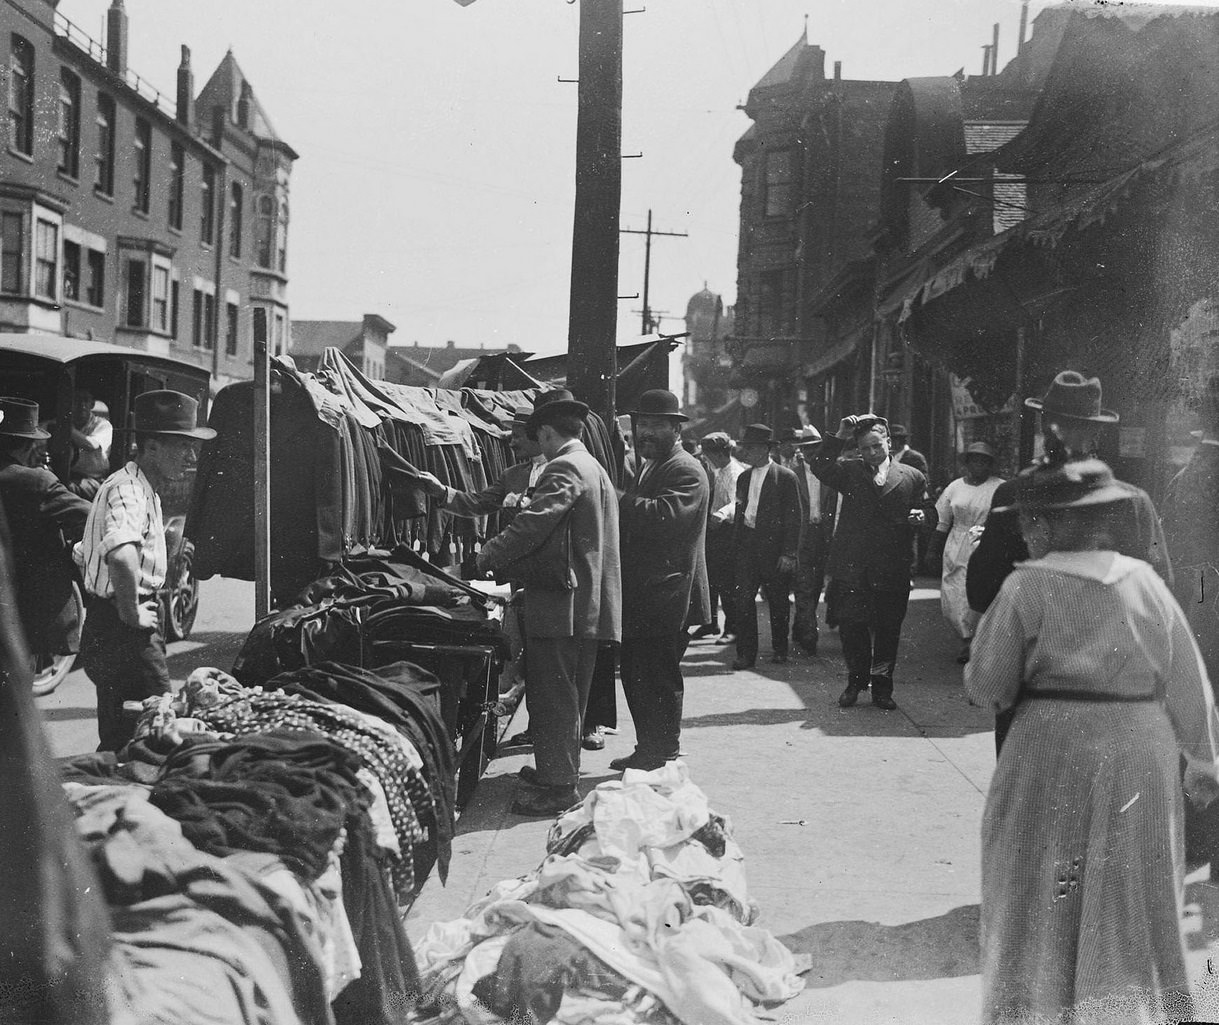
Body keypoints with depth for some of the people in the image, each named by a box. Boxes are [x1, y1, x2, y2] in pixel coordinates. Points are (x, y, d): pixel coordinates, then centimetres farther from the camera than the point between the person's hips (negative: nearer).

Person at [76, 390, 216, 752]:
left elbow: (84, 555, 29)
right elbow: (121, 556, -41)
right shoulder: (128, 489, -19)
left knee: (119, 739, 16)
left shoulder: (145, 489, 16)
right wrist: (131, 612, -27)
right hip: (124, 635, -10)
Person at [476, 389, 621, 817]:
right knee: (568, 697, 19)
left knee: (552, 698, -5)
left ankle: (558, 786, -2)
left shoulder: (564, 469, -14)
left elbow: (533, 525, -23)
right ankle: (562, 770, 30)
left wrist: (487, 556, -14)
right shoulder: (596, 469, 19)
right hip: (589, 606, 10)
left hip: (561, 603, -10)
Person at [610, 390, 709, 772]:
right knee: (635, 675, 14)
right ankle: (648, 751, 25)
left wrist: (618, 503, -25)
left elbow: (667, 515, -29)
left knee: (659, 680, -3)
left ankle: (663, 756, 8)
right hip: (640, 596, 10)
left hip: (666, 597, -10)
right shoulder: (650, 468, 20)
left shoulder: (686, 471, -12)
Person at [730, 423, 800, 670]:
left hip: (773, 546, -4)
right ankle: (746, 654, -1)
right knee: (743, 599, -5)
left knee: (778, 602, 7)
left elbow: (793, 518, -8)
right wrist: (736, 545, 9)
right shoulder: (743, 478, 12)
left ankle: (780, 650, 24)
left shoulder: (785, 477, -6)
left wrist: (788, 553, -12)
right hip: (747, 545, 4)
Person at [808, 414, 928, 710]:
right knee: (852, 626, 2)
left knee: (888, 630, 5)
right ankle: (855, 682, 18)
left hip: (893, 571, 0)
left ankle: (882, 687, 16)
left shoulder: (912, 477, 10)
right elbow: (820, 467, -9)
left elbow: (923, 513, 15)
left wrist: (919, 517, -8)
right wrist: (840, 437, -15)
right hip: (853, 567, 0)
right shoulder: (849, 472, 8)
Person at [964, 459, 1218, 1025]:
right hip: (1143, 752, 3)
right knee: (1135, 905, 16)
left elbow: (987, 687, -9)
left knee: (1044, 912, 12)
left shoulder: (1026, 587, -12)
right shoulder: (1146, 582, -1)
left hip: (1052, 753, -3)